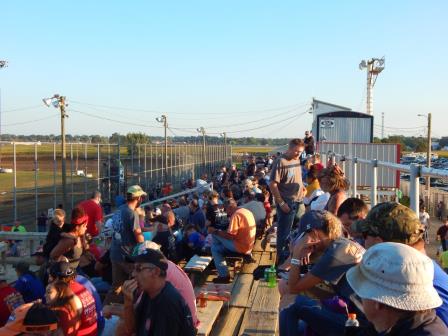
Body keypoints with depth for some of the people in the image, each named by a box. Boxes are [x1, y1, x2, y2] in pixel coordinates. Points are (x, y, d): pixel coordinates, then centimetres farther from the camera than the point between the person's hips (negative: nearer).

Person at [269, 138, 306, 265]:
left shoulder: (297, 160, 11)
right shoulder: (280, 162, -14)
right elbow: (272, 184, -17)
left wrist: (302, 187, 9)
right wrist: (281, 202, -19)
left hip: (298, 202, 8)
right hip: (287, 203, -8)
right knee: (284, 233, 2)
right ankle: (282, 259, 14)